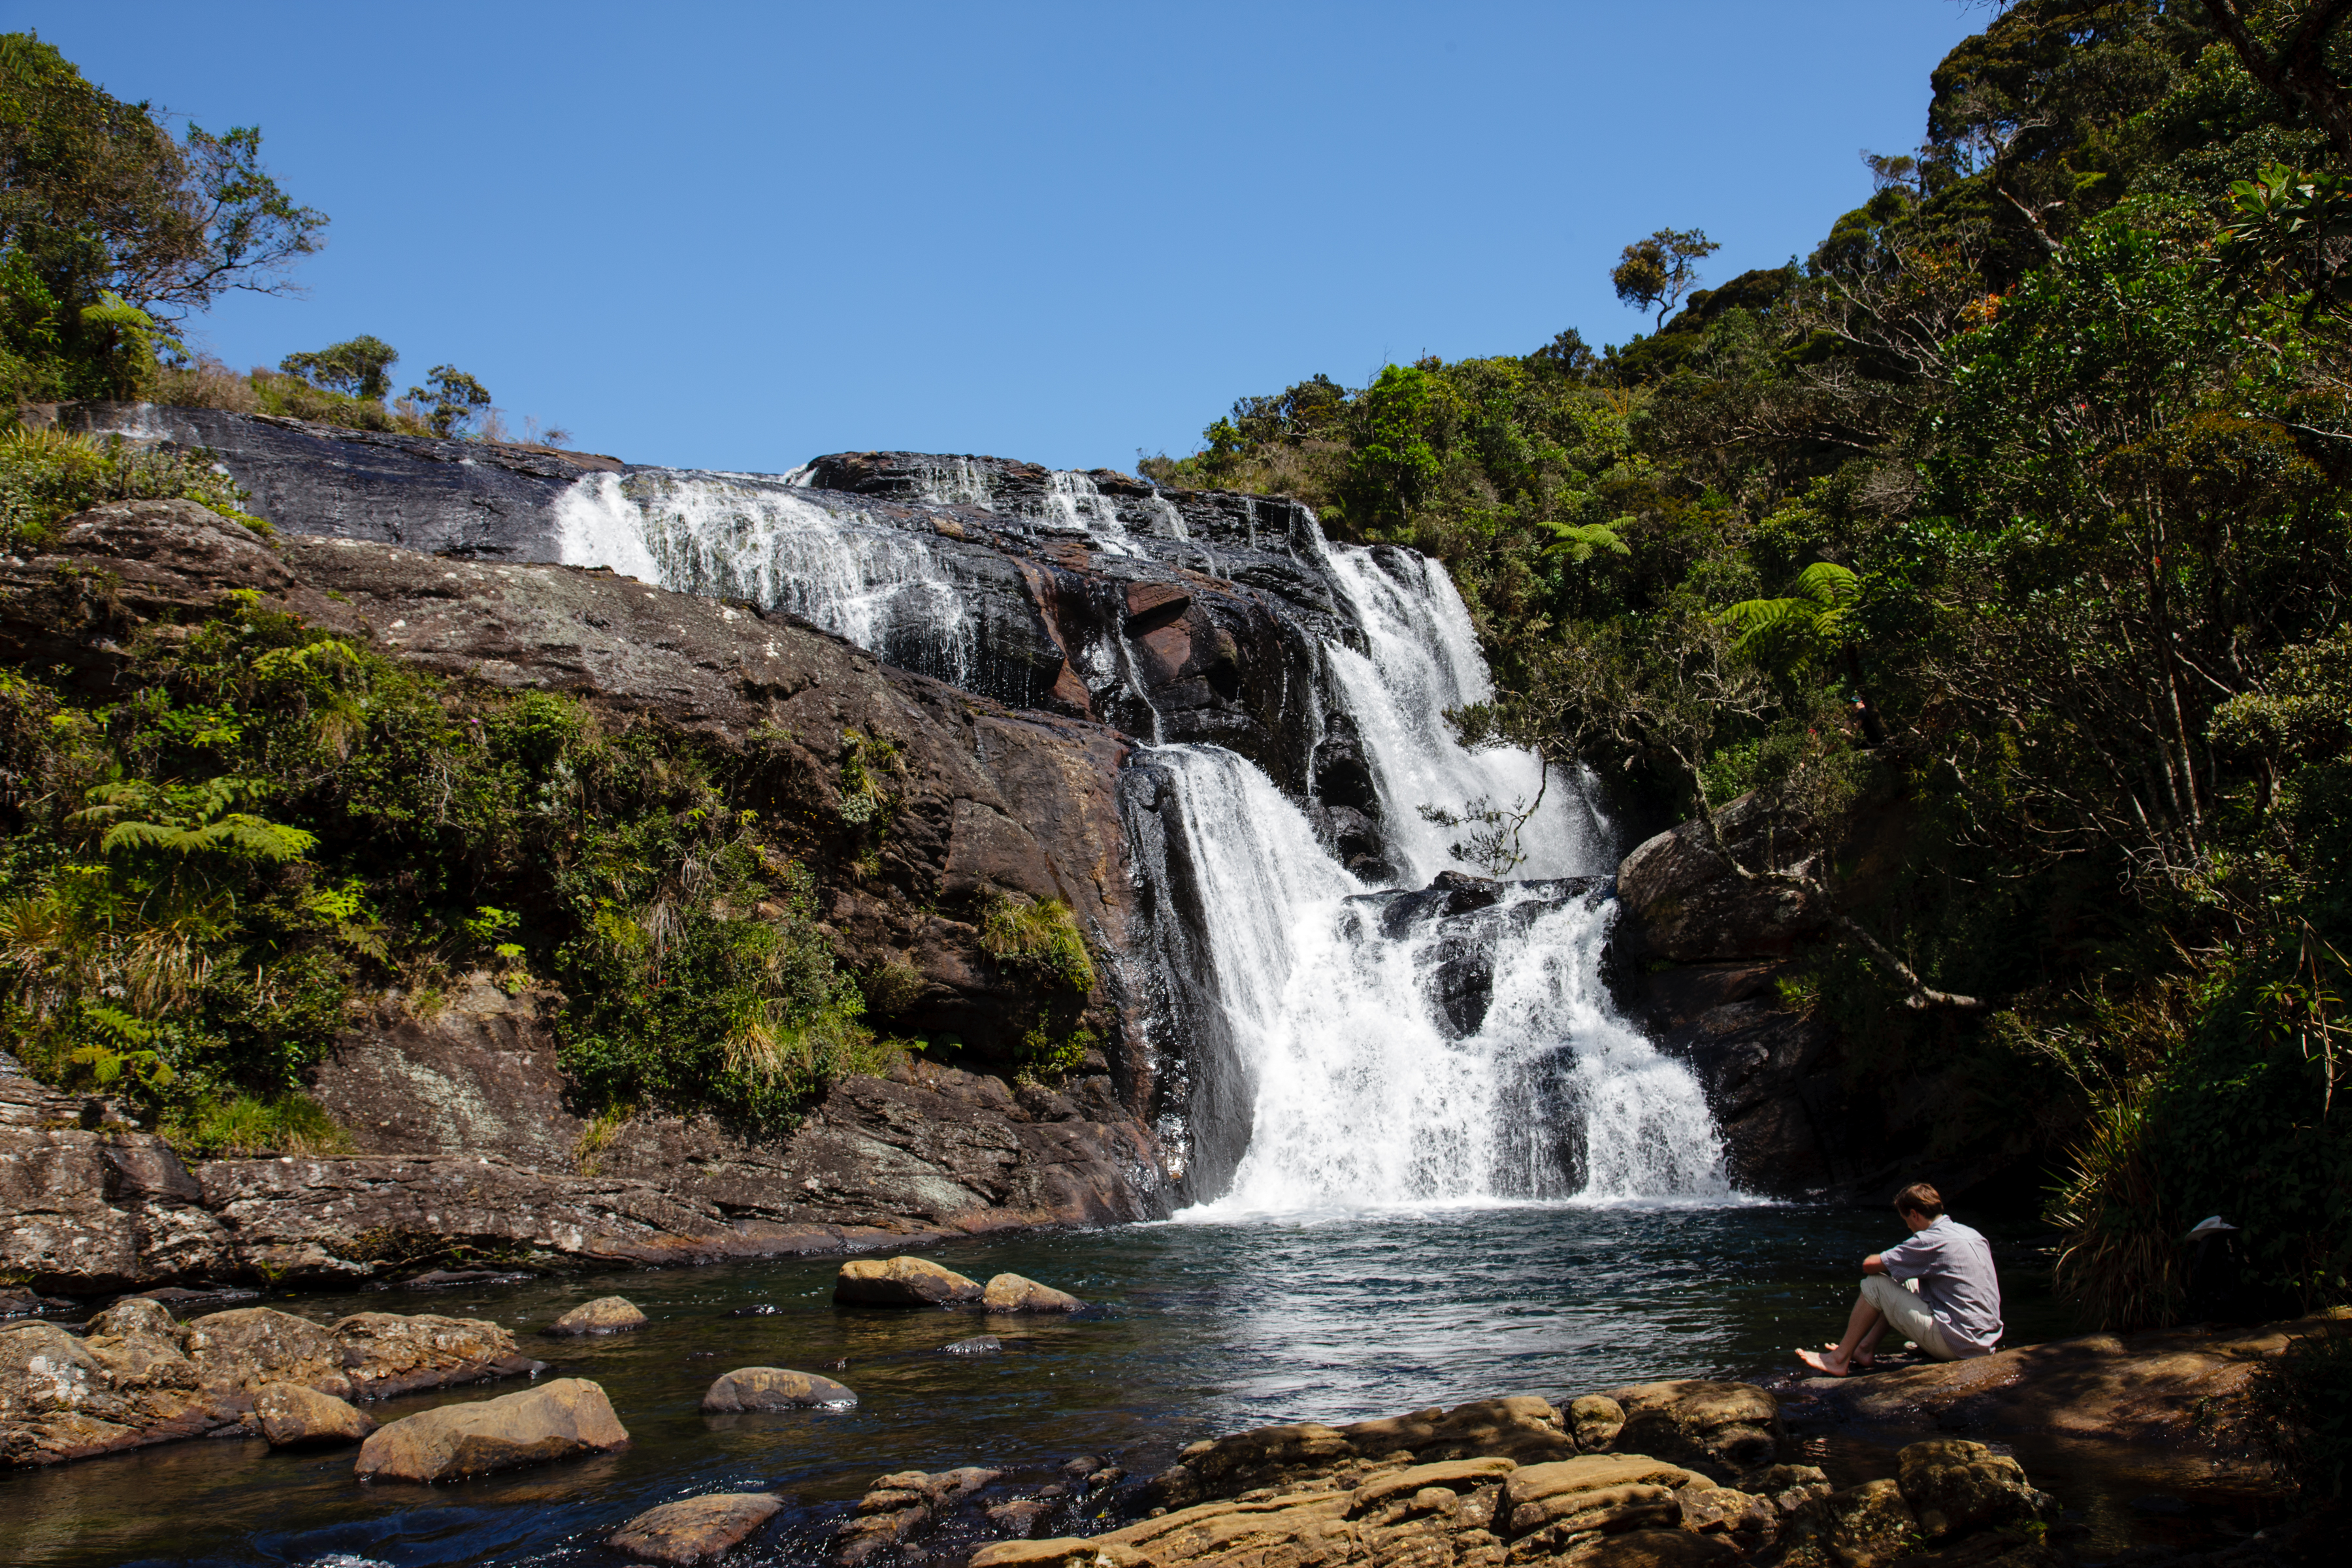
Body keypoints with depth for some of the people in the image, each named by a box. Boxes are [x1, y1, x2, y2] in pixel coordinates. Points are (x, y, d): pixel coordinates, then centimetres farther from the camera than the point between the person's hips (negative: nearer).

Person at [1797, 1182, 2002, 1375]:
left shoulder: (1932, 1241, -16)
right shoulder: (1972, 1234, 10)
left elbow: (1869, 1265, -13)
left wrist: (1885, 1260, 10)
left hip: (1956, 1345, -9)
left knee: (1874, 1285, -1)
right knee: (1906, 1282, 21)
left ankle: (1840, 1358, 7)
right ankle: (1865, 1348, 23)